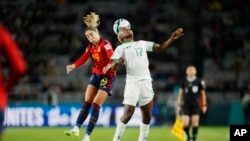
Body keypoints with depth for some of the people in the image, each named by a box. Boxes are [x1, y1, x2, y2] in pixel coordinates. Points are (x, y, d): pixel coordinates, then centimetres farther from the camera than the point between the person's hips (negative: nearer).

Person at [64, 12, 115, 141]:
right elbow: (83, 58, -7)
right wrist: (73, 66, -26)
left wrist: (108, 66, -50)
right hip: (95, 75, 7)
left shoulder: (105, 44, -14)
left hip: (107, 77, -7)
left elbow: (112, 58, -29)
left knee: (96, 105, -10)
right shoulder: (91, 47, 6)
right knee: (86, 103, 0)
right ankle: (76, 129, -4)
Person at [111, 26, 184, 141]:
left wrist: (172, 38, 10)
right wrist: (117, 62, -28)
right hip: (132, 82, -5)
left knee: (147, 115, 6)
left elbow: (160, 47, 24)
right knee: (128, 113, -13)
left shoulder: (142, 43, 21)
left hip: (146, 82, 5)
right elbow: (112, 68, -5)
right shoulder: (121, 48, 5)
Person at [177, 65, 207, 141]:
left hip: (196, 105, -1)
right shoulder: (183, 81, 6)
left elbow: (203, 93, 7)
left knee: (195, 123, -6)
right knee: (185, 123, -7)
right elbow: (180, 93, 13)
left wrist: (204, 105, 5)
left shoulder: (199, 81, 2)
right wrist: (179, 105, 10)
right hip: (186, 105, 1)